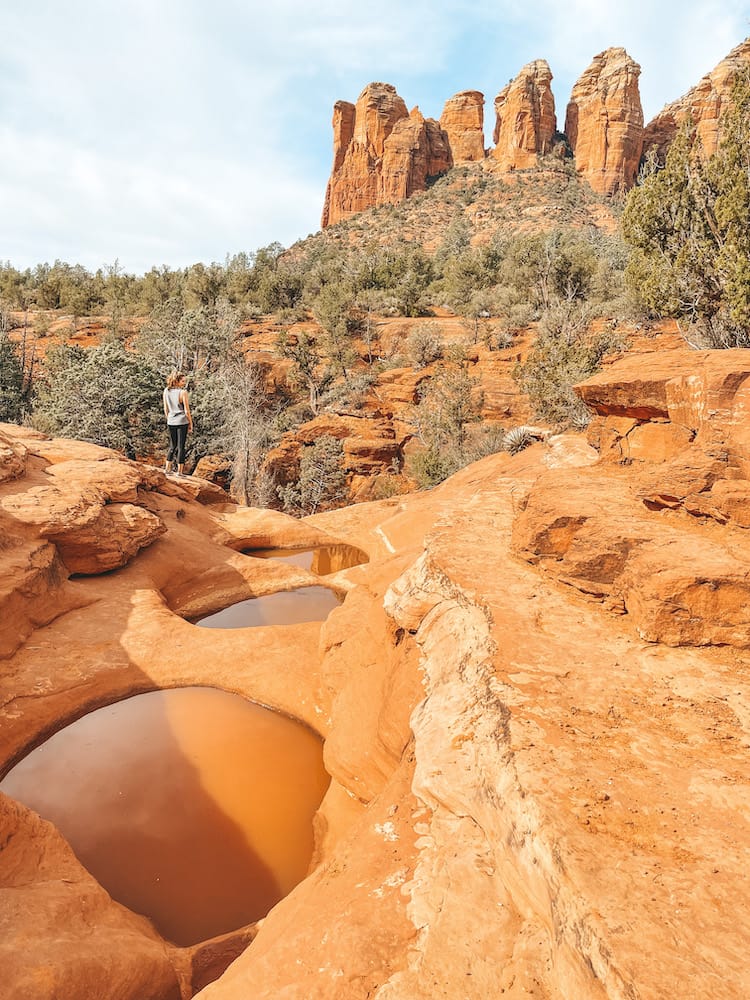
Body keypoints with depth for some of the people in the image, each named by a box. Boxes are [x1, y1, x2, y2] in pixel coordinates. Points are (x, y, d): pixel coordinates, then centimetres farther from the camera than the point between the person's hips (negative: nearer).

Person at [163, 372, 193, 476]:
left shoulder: (166, 391, 3)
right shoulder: (183, 392, -13)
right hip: (182, 421, -5)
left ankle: (167, 468, 21)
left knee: (172, 446, 18)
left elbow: (165, 409, 9)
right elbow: (187, 411, -11)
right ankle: (179, 471, 7)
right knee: (181, 446, 3)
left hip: (171, 422, 5)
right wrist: (191, 423, 0)